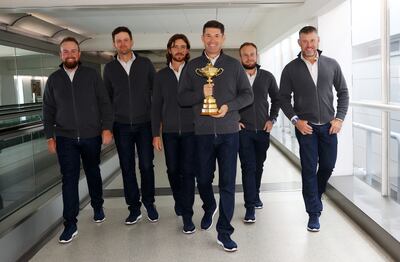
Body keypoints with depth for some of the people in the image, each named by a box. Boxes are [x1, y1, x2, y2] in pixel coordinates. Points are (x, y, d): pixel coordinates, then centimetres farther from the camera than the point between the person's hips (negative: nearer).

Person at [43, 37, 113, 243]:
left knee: (93, 173, 15)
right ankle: (70, 224, 5)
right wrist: (50, 136, 3)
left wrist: (107, 128, -10)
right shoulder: (53, 79, 5)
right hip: (65, 138, 1)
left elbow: (104, 103, -2)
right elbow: (48, 110, 8)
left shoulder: (92, 75, 0)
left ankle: (98, 207, 36)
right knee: (69, 179, -1)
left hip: (92, 136, -1)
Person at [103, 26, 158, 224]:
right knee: (127, 168, 5)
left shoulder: (145, 64, 2)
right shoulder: (109, 68, 6)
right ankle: (134, 207, 17)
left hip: (145, 124, -1)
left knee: (146, 166, 1)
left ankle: (149, 203, 21)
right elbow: (107, 97, 11)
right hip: (121, 126, 2)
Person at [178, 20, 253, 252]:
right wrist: (201, 93, -14)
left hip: (229, 131, -1)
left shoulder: (234, 65, 6)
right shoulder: (192, 66, 8)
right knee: (203, 179, 12)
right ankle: (210, 208, 44)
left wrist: (229, 106, -12)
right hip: (203, 132, 1)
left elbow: (247, 94, 5)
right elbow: (181, 98, 5)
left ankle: (224, 232, 10)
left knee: (228, 183, -1)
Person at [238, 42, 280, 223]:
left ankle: (255, 196, 34)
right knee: (248, 167, -6)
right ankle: (250, 206, -1)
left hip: (263, 130, 3)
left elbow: (276, 99, 14)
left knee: (258, 165, 14)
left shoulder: (267, 77, 5)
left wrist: (272, 119, 4)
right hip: (243, 130, -3)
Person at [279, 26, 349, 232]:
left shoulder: (331, 65, 3)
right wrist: (295, 120, -9)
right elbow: (284, 98, 2)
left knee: (328, 166, 9)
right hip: (305, 126, -2)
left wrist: (339, 118, -2)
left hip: (329, 126, 2)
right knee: (309, 169, -1)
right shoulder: (291, 69, -1)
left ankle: (315, 195, 38)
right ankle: (314, 212, 10)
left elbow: (343, 92, 8)